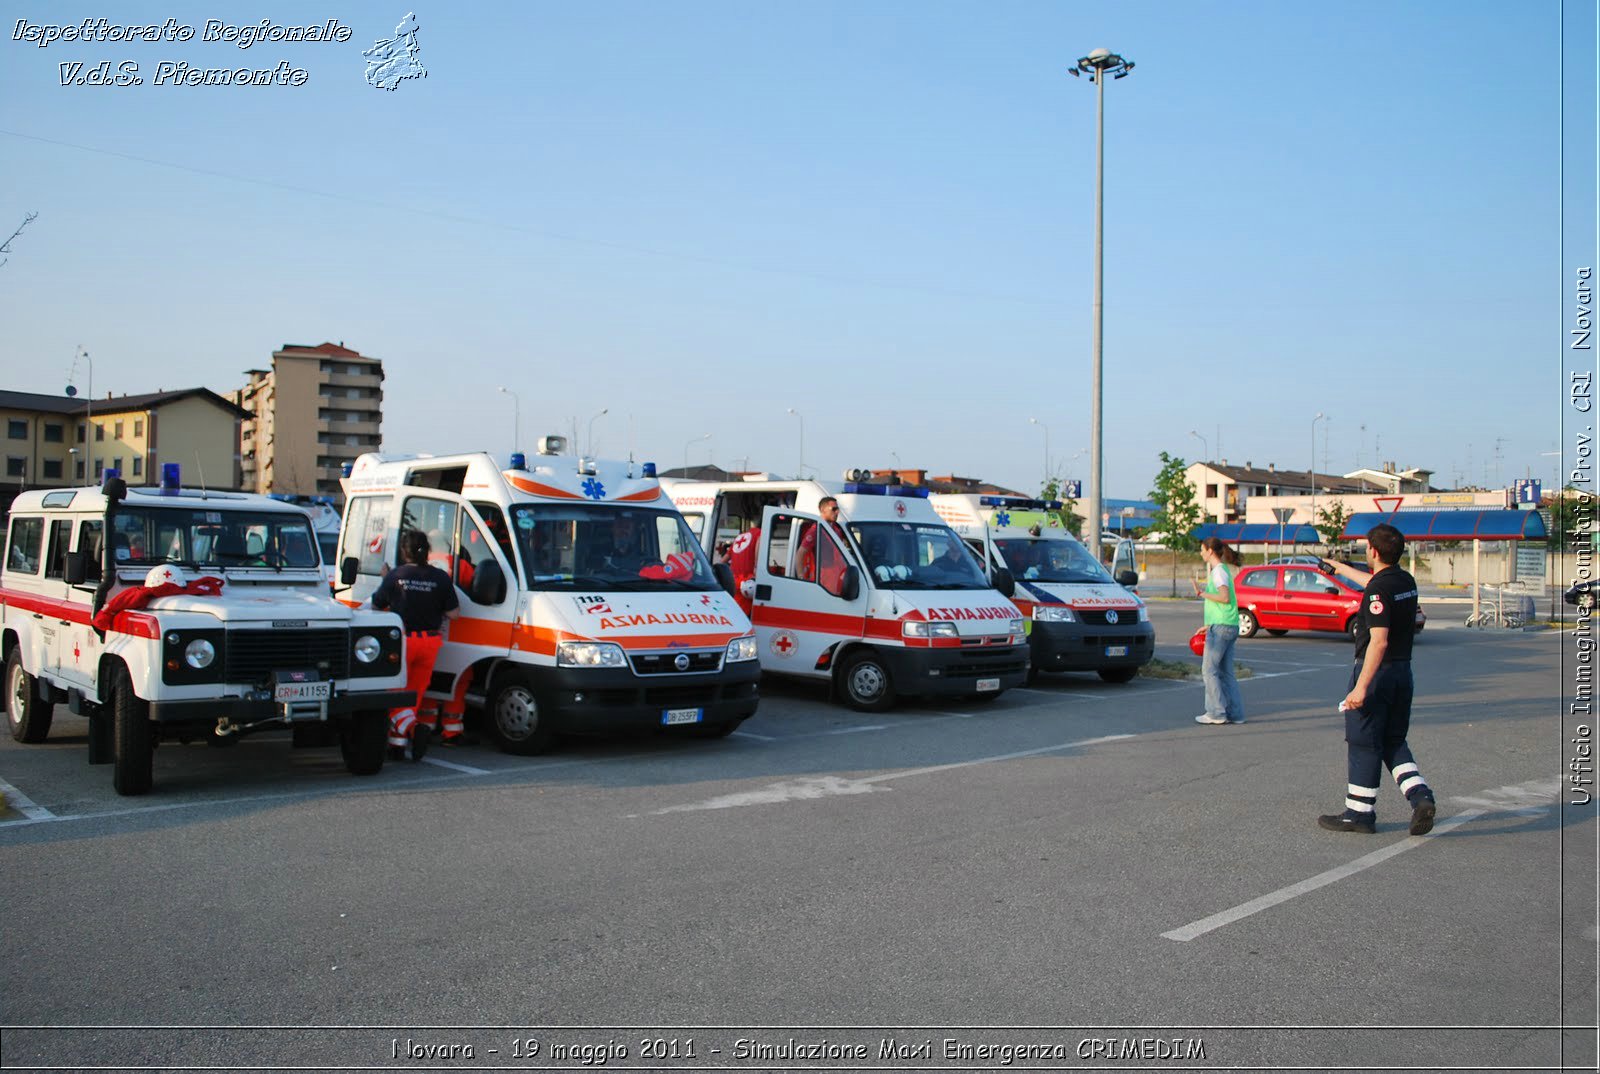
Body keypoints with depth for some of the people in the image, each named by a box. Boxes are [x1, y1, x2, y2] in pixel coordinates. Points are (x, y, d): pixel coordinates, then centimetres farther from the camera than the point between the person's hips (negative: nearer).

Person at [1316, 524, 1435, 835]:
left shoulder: (1378, 591, -20)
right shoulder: (1406, 582, 7)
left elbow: (1379, 642, -27)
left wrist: (1361, 687, -27)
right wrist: (1339, 568, 46)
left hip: (1375, 670, -8)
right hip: (1403, 669, 8)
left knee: (1363, 743, 2)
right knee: (1394, 742, 18)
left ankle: (1359, 813, 9)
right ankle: (1420, 795, 0)